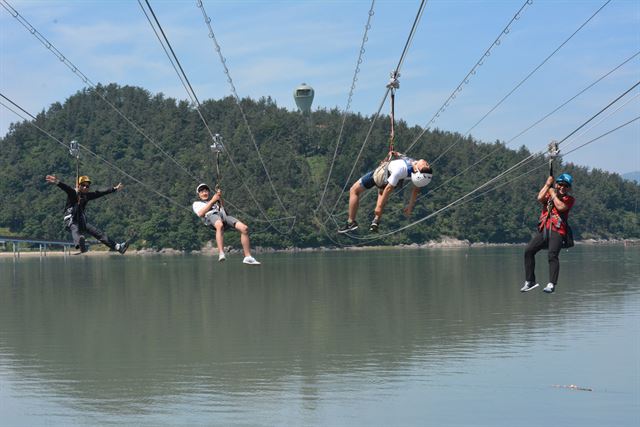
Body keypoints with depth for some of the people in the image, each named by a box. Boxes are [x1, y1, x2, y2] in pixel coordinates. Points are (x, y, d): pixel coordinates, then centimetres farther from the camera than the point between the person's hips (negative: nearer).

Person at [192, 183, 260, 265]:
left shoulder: (216, 201, 43)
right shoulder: (197, 203, 30)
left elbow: (223, 206, 21)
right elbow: (200, 213, 6)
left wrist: (220, 197, 4)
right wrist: (212, 201, 6)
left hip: (223, 215, 5)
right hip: (210, 216, -5)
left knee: (244, 228, -19)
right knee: (220, 225, -44)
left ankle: (248, 257, -18)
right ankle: (221, 254, -57)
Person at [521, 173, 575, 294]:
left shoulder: (569, 199, 12)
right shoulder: (549, 195, 22)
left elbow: (561, 207, -8)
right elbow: (540, 198, 0)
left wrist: (553, 194, 5)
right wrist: (548, 184, 5)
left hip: (557, 231, -4)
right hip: (543, 230, 4)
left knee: (552, 255, -24)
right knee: (528, 251, -9)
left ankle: (552, 284, -28)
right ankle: (530, 281, -1)